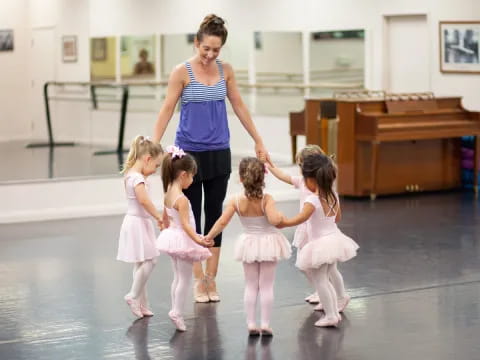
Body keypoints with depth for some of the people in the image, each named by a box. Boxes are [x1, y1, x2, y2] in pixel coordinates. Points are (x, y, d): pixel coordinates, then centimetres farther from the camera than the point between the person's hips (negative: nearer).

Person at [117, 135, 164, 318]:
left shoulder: (131, 174, 12)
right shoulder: (137, 178, -19)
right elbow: (144, 200, -30)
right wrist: (159, 217, -22)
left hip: (140, 222, 11)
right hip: (137, 222, -11)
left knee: (142, 263, 13)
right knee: (148, 261, -10)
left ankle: (141, 303, 17)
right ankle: (134, 296, -2)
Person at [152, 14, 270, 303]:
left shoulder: (226, 70, 2)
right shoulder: (182, 72, -9)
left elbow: (239, 106, 11)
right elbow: (167, 110, -8)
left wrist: (259, 141, 13)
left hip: (219, 153, 4)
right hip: (189, 153, -4)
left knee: (215, 214, 6)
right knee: (191, 216, 2)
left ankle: (211, 278, 12)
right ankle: (199, 279, 7)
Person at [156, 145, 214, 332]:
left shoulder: (168, 195, 3)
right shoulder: (182, 199, -23)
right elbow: (185, 224, -29)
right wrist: (198, 240, -37)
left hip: (172, 236, 9)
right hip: (183, 239, -9)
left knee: (177, 277, 17)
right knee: (185, 279, 0)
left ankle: (176, 311, 22)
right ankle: (177, 312, -2)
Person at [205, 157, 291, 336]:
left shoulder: (236, 201, -12)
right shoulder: (266, 199, -19)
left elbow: (222, 222, -14)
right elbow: (274, 219, -33)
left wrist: (208, 238, -3)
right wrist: (280, 215, -11)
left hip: (249, 244, 2)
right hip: (268, 242, -2)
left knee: (251, 286, 14)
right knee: (266, 286, 7)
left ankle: (251, 324, 12)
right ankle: (265, 324, 6)